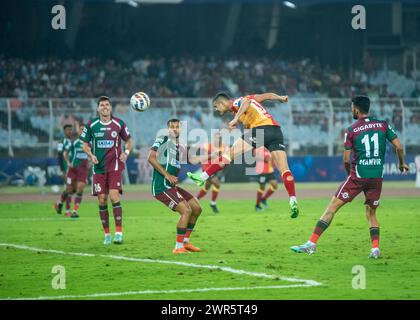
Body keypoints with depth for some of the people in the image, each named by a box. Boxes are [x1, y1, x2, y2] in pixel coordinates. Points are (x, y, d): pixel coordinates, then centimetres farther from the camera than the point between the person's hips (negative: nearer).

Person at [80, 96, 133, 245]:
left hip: (114, 167, -2)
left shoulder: (119, 124, 0)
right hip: (98, 167, 2)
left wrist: (126, 152, -9)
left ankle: (119, 232, -13)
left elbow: (129, 142, 11)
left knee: (114, 196, -16)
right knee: (102, 200, 1)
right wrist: (91, 155, -9)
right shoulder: (91, 125, 1)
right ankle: (107, 234, 11)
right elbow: (85, 145, 10)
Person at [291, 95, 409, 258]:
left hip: (358, 176, -3)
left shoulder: (351, 130, -2)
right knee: (371, 213, 18)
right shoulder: (383, 125, 5)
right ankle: (375, 248, 0)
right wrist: (402, 163, 21)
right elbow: (399, 147, 2)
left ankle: (312, 243, -2)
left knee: (332, 207, 1)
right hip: (377, 177, 3)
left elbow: (346, 160, -2)